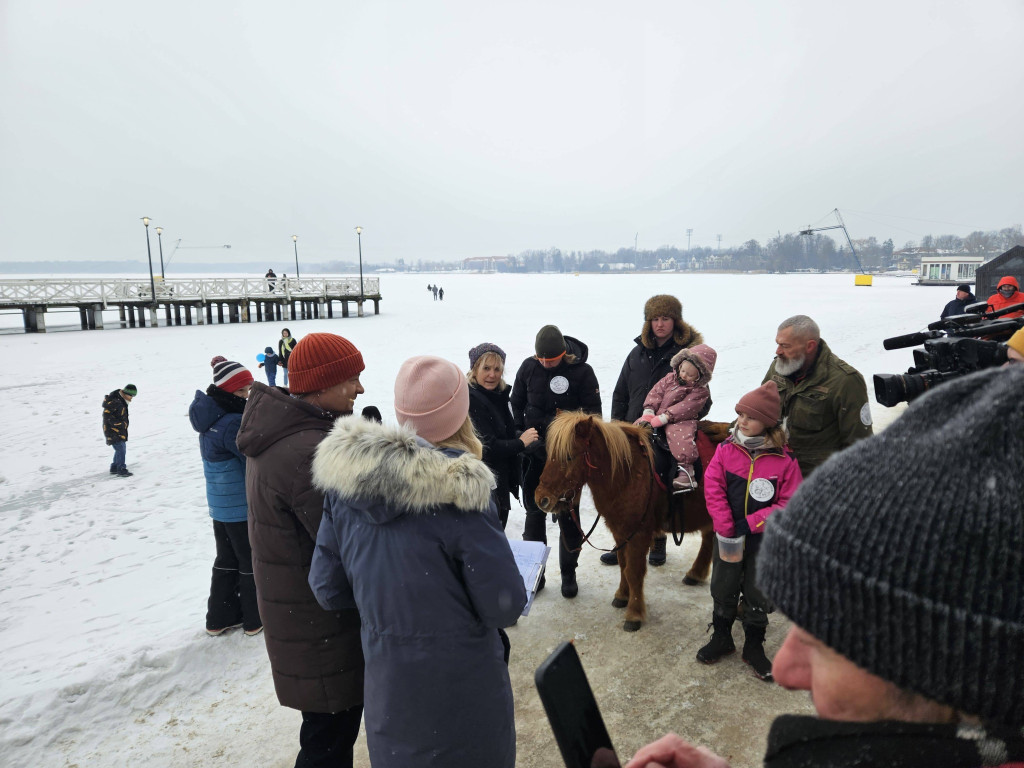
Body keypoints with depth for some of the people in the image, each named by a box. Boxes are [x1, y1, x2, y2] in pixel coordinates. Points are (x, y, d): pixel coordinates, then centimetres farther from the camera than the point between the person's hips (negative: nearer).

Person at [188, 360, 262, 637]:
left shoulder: (211, 418, 4)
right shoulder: (232, 423, -26)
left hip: (221, 504, 9)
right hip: (242, 506, -9)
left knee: (227, 560, 21)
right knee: (253, 561, 8)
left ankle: (221, 617, 32)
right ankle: (256, 619, 22)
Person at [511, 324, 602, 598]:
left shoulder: (582, 371, -12)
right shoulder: (529, 367, -3)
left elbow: (593, 411, -7)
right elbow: (516, 404, 8)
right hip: (533, 453, 3)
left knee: (567, 514, 9)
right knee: (534, 513, 13)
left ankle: (568, 573, 27)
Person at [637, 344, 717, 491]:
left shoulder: (700, 391, -6)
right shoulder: (670, 378, 11)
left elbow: (684, 408, -15)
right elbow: (655, 393, 8)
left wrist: (662, 419, -23)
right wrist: (648, 414, -7)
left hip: (680, 421, -6)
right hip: (655, 417, 6)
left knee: (683, 440, -32)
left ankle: (686, 469, -23)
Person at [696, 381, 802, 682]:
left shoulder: (784, 460, -14)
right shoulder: (726, 450, -10)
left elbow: (790, 503, -13)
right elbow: (713, 488, -10)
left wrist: (753, 522, -20)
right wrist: (725, 526, -17)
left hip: (764, 539, -1)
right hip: (728, 536, 2)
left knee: (757, 593, 14)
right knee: (723, 588, 17)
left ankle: (754, 646, 34)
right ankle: (721, 638, 38)